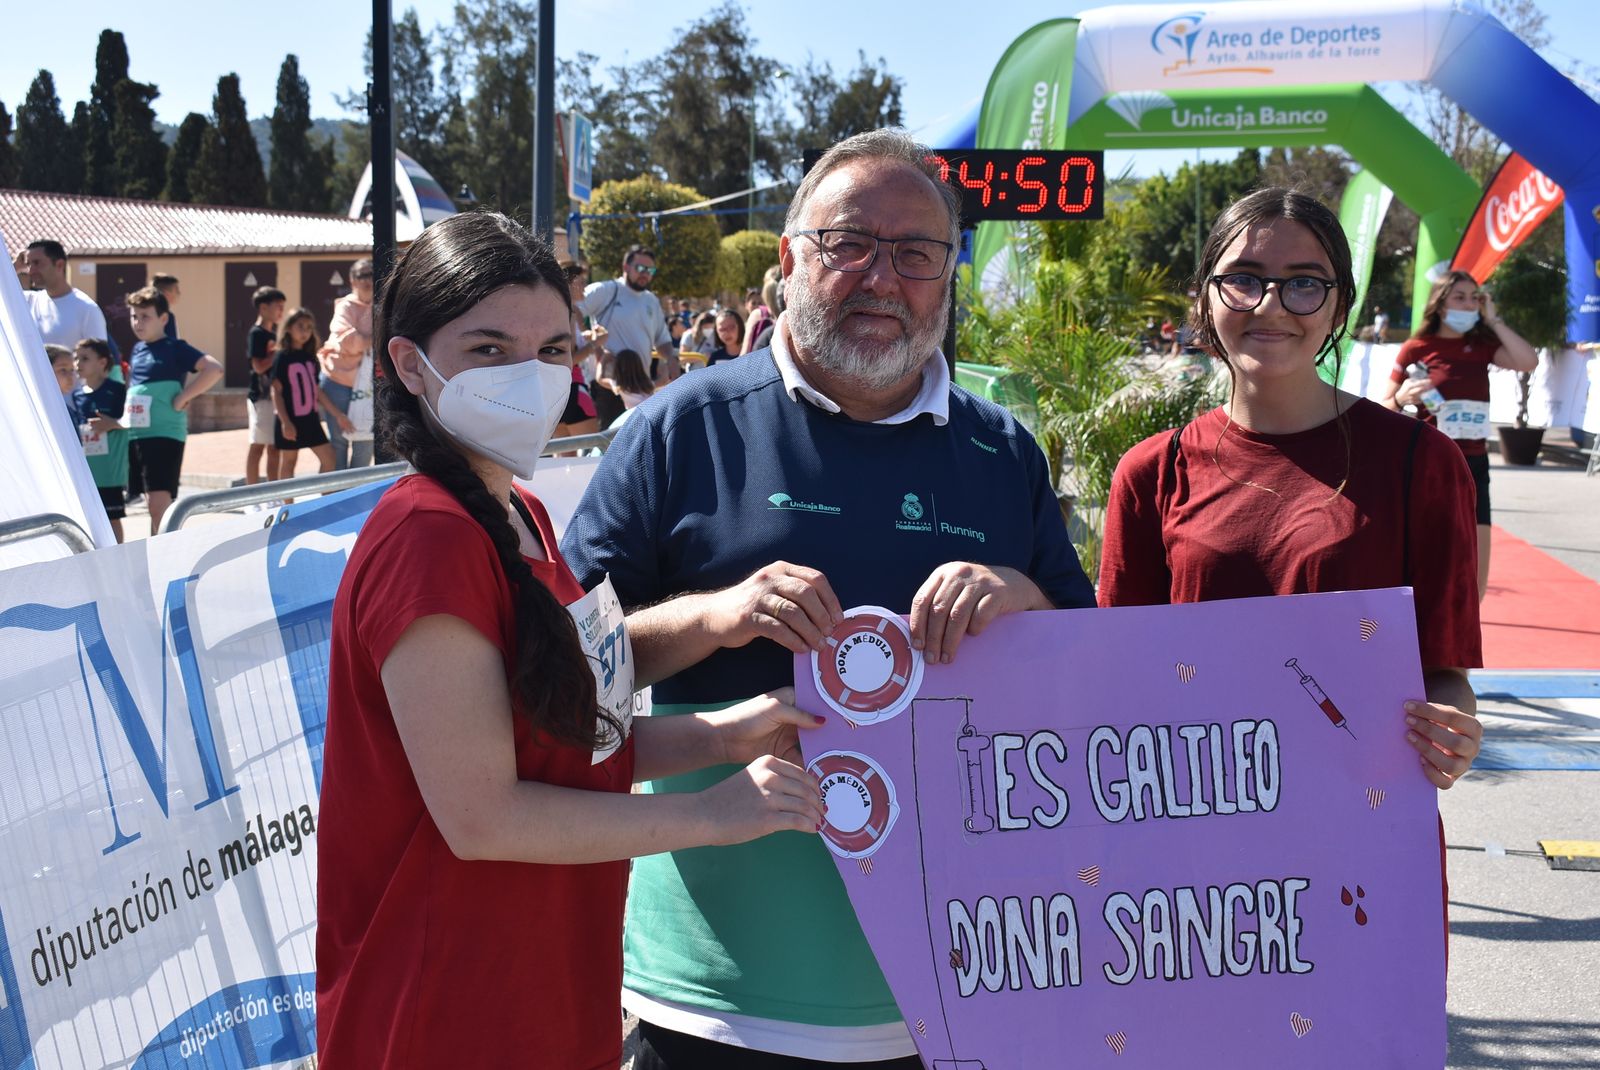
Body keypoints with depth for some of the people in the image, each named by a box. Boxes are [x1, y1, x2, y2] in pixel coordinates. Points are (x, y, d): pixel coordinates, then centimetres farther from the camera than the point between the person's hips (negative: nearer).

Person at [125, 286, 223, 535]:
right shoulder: (137, 350, 14)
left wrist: (182, 398, -17)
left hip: (165, 434, -7)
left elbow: (214, 369, -19)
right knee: (153, 504, 14)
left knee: (159, 504, -13)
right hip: (138, 434, 7)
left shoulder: (174, 348, -7)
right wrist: (126, 416, 14)